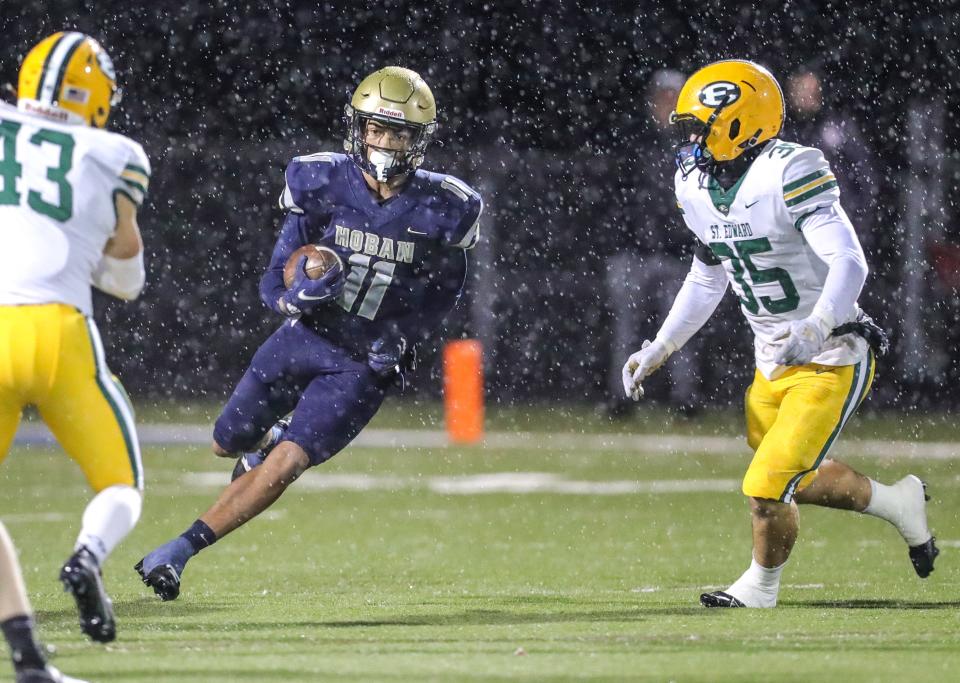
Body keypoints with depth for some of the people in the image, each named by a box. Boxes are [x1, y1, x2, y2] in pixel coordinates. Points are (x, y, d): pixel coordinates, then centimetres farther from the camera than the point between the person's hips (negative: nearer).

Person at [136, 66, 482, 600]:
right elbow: (274, 285, -10)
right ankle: (269, 441, 55)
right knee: (228, 443, 18)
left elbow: (444, 292, 5)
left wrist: (404, 339, -12)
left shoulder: (441, 210, -13)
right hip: (306, 337, 3)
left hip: (366, 362, -3)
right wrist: (297, 295, -34)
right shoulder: (323, 185, -12)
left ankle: (181, 550, -11)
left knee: (285, 466, -18)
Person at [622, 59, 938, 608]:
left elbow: (849, 262, -30)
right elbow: (707, 281, 18)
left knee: (768, 489, -9)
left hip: (833, 361, -8)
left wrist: (816, 329, -44)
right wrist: (659, 350, 13)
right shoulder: (698, 187, 3)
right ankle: (897, 503, 42)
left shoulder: (789, 173, -23)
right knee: (795, 480, 20)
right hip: (774, 365, 9)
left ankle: (763, 583, 20)